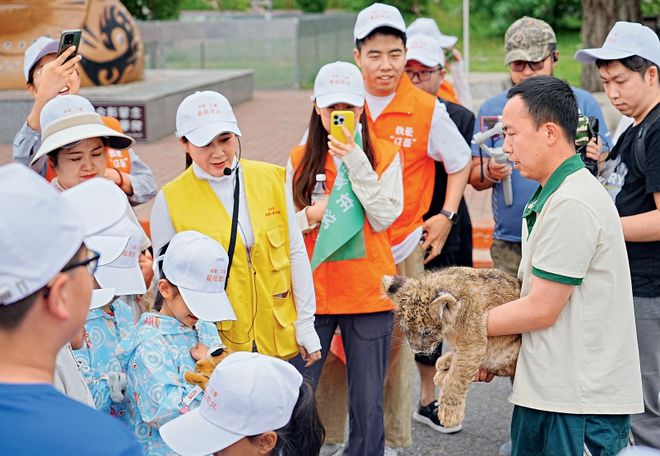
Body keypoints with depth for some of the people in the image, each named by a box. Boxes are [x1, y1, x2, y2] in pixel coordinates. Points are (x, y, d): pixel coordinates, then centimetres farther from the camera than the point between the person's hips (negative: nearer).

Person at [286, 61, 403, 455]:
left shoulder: (385, 155, 4)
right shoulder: (300, 159, 7)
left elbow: (384, 217, -9)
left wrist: (356, 162, -15)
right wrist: (312, 214, -11)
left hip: (368, 293, -1)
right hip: (312, 292, 1)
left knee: (368, 405, 3)